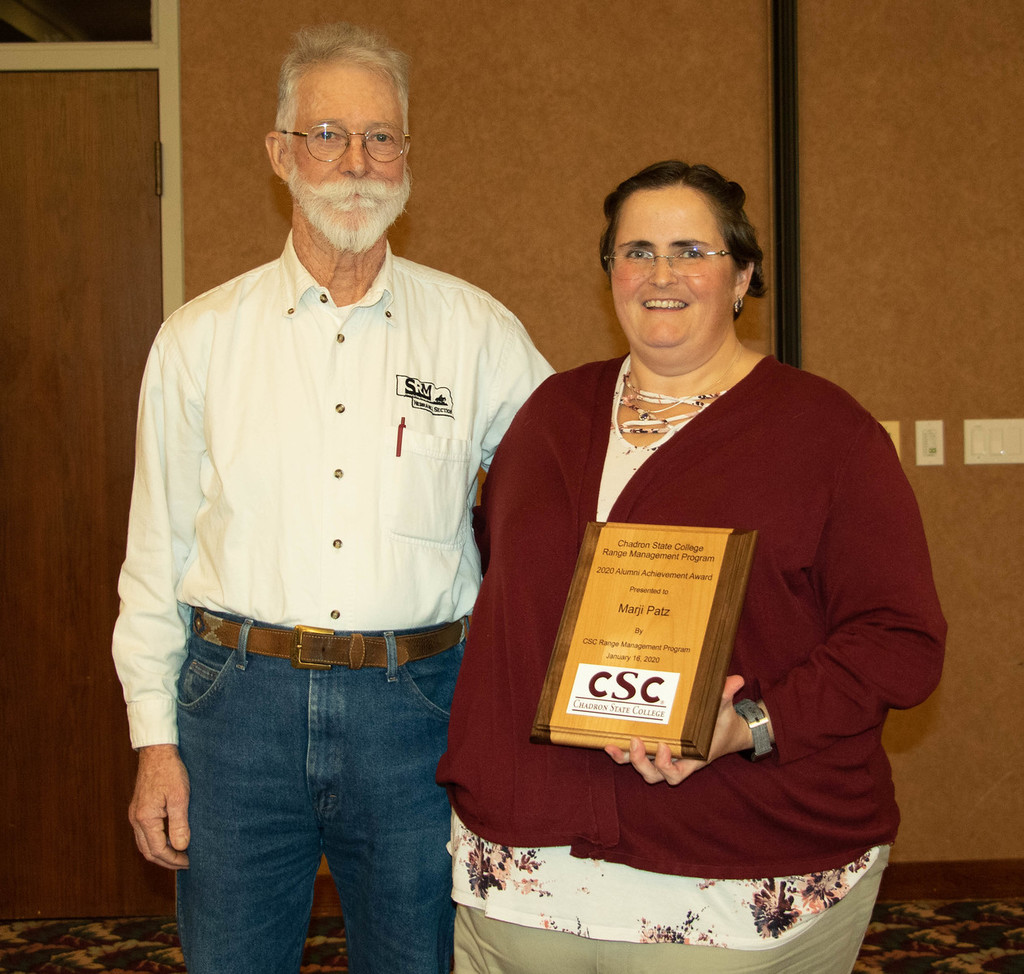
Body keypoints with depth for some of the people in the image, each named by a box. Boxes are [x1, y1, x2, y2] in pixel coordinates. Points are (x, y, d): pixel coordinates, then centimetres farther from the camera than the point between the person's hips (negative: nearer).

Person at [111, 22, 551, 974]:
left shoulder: (478, 331, 4)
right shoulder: (200, 337, 5)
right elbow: (156, 548, 7)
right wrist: (154, 737, 3)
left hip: (415, 712, 0)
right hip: (237, 704, 0)